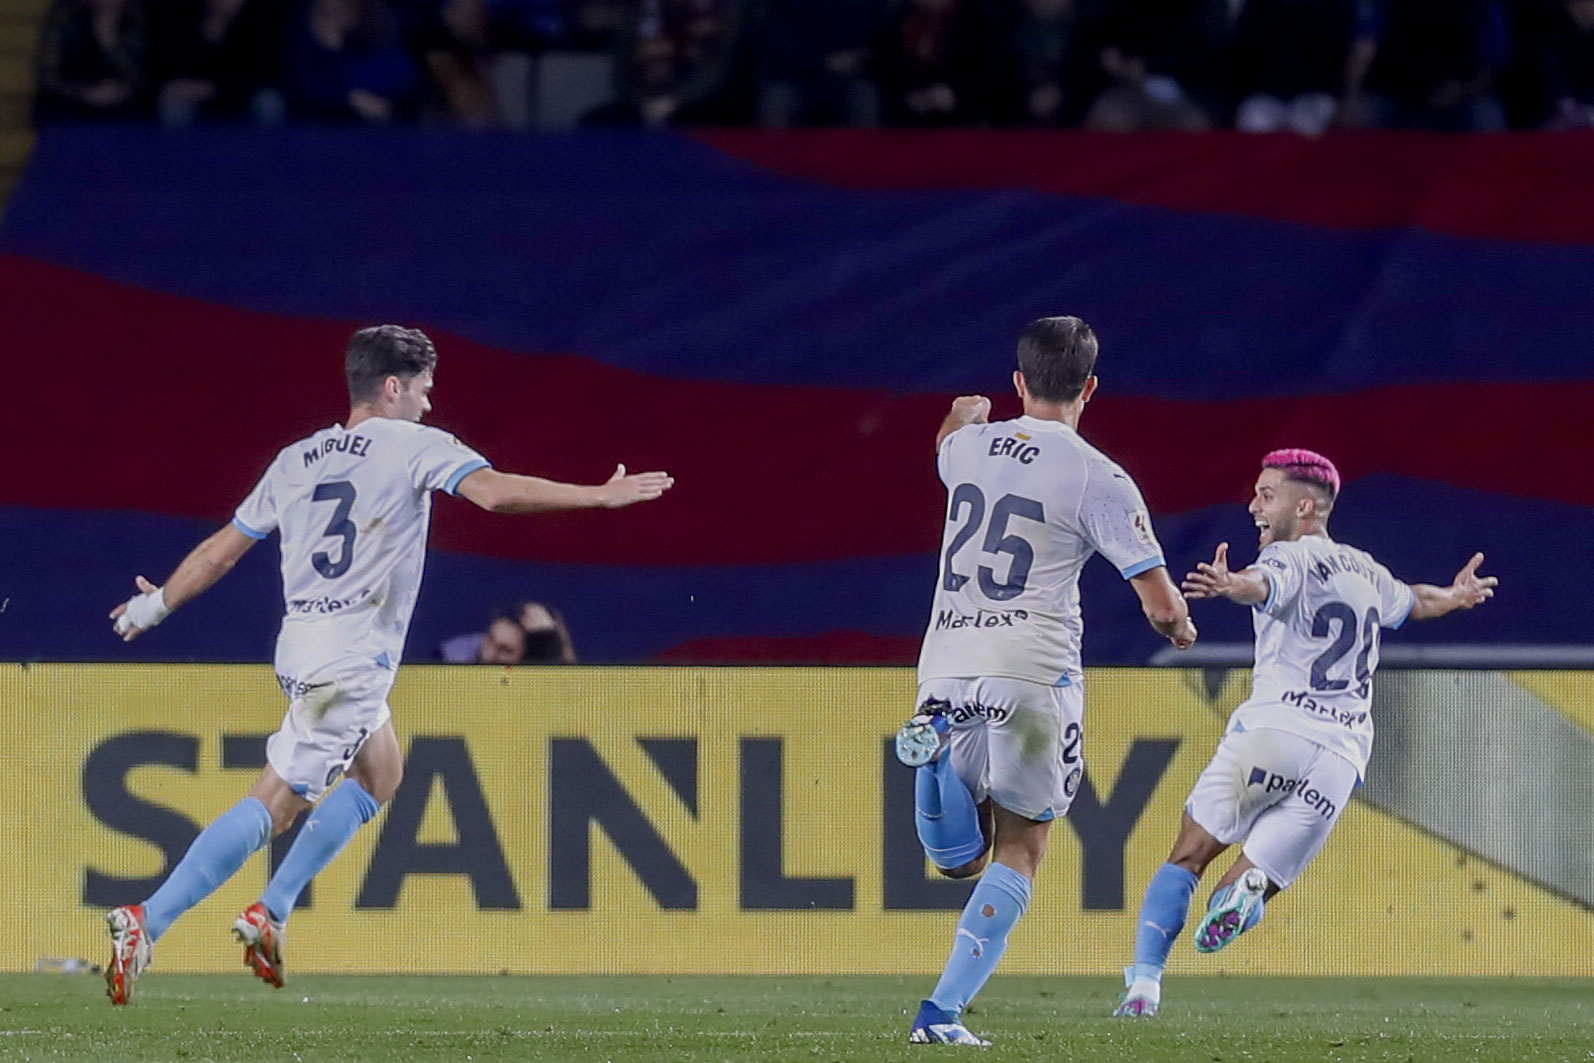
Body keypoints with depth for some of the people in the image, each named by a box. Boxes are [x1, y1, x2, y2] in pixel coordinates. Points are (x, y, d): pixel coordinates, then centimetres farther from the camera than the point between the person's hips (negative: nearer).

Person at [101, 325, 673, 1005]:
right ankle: (146, 924, -20)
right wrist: (602, 495, -13)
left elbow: (222, 549, 19)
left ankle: (269, 917, 17)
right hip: (351, 661, -8)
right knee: (274, 804, -10)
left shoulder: (296, 461, 14)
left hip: (299, 650, 8)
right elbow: (494, 491, -18)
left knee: (380, 777, 25)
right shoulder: (414, 446, -3)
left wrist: (156, 605, 33)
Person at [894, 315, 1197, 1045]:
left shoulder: (970, 447, 8)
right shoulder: (1097, 479, -7)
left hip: (945, 664, 4)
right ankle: (943, 1011, -5)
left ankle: (939, 757, -19)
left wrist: (967, 413, 62)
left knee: (962, 859, 14)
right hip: (1029, 670, -4)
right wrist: (1180, 628, 19)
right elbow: (1161, 607, -6)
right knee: (1020, 848, 9)